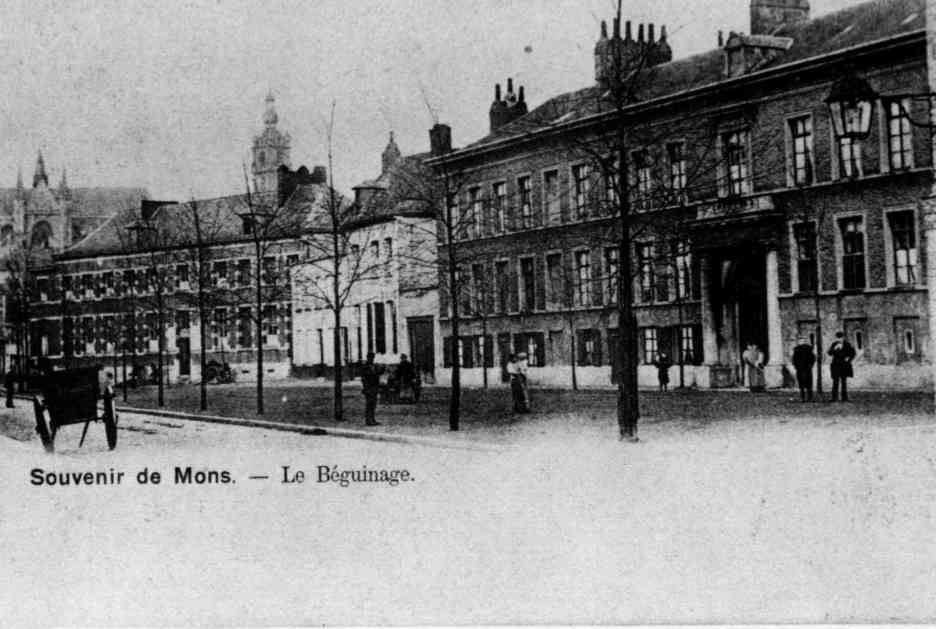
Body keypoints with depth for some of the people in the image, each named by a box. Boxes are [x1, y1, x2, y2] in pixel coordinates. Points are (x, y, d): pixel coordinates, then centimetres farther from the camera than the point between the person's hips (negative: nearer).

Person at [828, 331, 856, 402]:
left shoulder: (847, 344, -1)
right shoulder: (834, 344, 1)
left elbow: (853, 353, 9)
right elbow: (830, 353, -8)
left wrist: (849, 359, -5)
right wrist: (835, 348, -21)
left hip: (844, 365, 0)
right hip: (836, 365, 0)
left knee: (844, 381, 3)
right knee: (835, 381, -8)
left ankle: (844, 397, 8)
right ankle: (834, 398, -9)